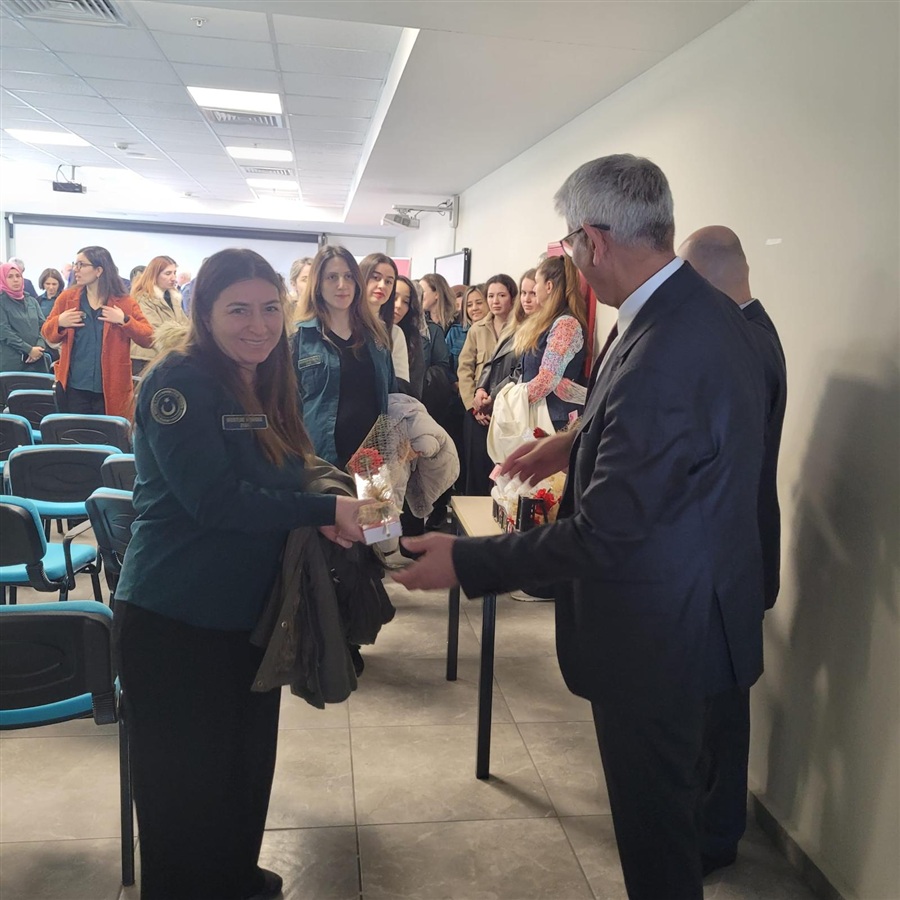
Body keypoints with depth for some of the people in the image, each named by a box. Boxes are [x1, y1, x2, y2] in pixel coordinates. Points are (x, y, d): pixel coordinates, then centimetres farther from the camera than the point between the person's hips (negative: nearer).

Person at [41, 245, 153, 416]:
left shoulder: (124, 302, 0)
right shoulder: (67, 298, 6)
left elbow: (148, 338, -4)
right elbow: (48, 335, 11)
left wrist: (124, 320, -17)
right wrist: (59, 322, -10)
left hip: (110, 390, -2)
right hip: (73, 388, 2)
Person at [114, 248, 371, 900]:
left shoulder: (269, 385, 7)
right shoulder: (179, 380, -17)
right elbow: (214, 499, -26)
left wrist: (329, 513, -8)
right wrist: (325, 510, -22)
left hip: (251, 613, 8)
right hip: (176, 621, -8)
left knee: (248, 765, 21)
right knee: (186, 784, 8)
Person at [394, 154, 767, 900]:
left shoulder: (658, 354, -32)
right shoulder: (708, 309, -1)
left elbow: (603, 536, -28)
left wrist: (465, 561, -19)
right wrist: (580, 444, 11)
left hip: (656, 629, -9)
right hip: (693, 599, 9)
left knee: (653, 818, 15)